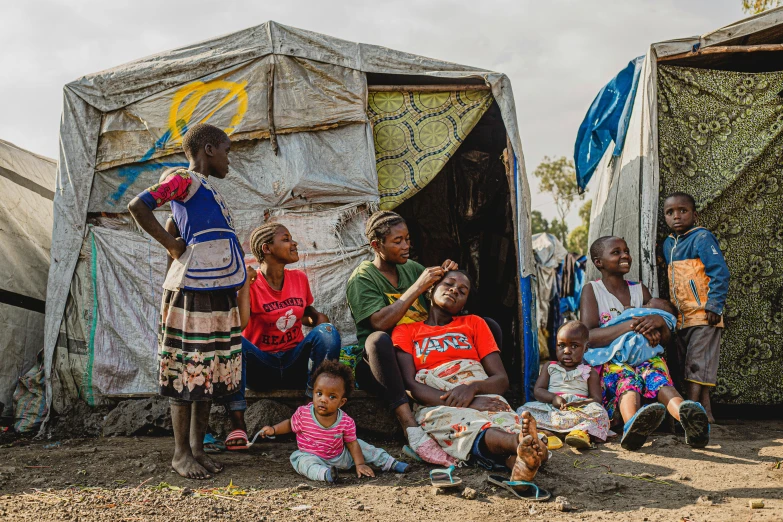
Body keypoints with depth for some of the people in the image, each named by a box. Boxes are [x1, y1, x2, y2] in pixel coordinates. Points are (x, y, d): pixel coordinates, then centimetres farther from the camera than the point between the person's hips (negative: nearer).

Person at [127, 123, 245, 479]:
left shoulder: (205, 187, 21)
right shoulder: (184, 178, -6)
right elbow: (138, 206, -18)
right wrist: (171, 246, -12)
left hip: (220, 293, 9)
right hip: (192, 291, -9)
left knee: (211, 371, 10)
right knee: (188, 371, -2)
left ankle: (197, 447, 18)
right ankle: (181, 453, 6)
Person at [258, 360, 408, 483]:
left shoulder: (346, 422, -15)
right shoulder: (303, 414, -17)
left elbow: (352, 444, -7)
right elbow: (290, 424, 3)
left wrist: (360, 464, -15)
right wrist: (273, 430, -10)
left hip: (340, 457, 2)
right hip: (312, 456, -2)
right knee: (301, 459, -32)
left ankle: (388, 462, 13)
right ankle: (324, 473, -55)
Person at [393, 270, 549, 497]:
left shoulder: (474, 323, 27)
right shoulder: (406, 331, 20)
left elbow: (502, 380, 16)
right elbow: (410, 385, 0)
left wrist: (473, 387, -11)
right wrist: (459, 402, -16)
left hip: (485, 398, 3)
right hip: (437, 406, -2)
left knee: (506, 419, -37)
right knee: (472, 427, -39)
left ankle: (521, 462, -69)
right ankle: (523, 443, -69)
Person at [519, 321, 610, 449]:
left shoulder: (590, 373, 17)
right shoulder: (550, 368, 22)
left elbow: (596, 399, 7)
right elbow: (537, 390, 12)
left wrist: (581, 403, -16)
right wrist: (553, 398, -10)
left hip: (579, 412, -1)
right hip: (549, 410, 1)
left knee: (599, 413, -31)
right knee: (524, 409, -23)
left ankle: (582, 432, -54)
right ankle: (543, 432, -47)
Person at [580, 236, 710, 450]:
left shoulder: (640, 290, 19)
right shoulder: (592, 290, 4)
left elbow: (666, 338, 13)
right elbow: (589, 336, -14)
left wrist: (659, 321, -13)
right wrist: (632, 325, -26)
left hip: (644, 358, 4)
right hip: (608, 362, -3)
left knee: (656, 374, -34)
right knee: (626, 377, -39)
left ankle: (689, 418, -69)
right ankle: (632, 424, -76)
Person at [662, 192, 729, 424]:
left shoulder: (701, 238, -9)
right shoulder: (668, 244, 14)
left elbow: (720, 273, -14)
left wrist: (714, 305, -19)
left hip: (703, 315, -8)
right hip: (683, 316, 8)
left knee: (697, 365, -8)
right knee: (694, 365, 10)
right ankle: (705, 412, 16)